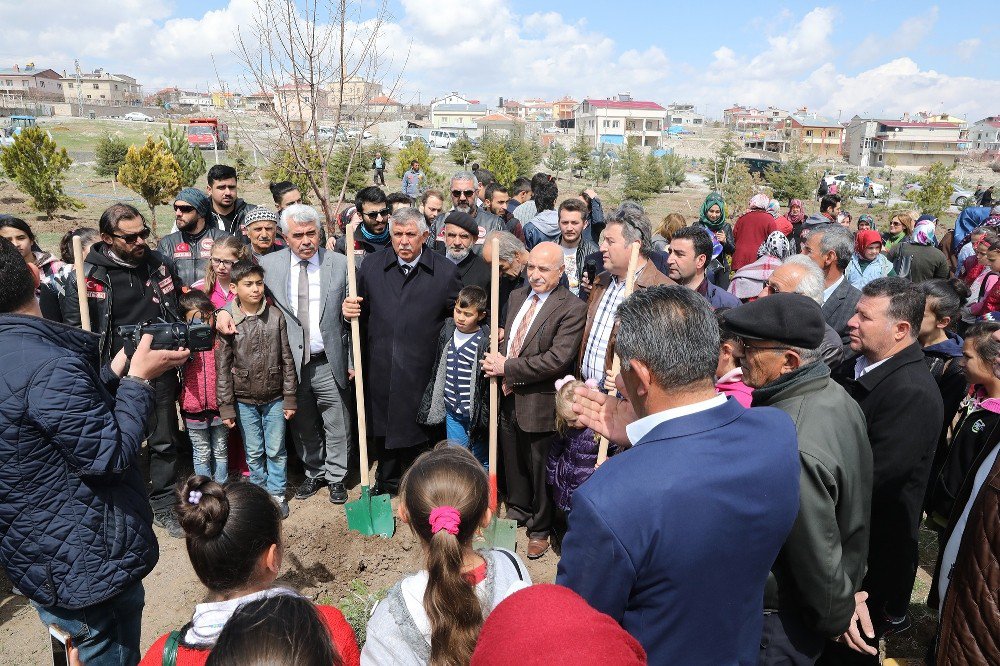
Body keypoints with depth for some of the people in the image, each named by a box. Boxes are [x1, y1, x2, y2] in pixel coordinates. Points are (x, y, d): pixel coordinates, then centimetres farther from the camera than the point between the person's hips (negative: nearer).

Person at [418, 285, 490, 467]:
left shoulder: (486, 341, -16)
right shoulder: (447, 331, 2)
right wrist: (433, 403, 15)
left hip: (475, 412, -5)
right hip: (452, 412, 5)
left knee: (481, 459, 13)